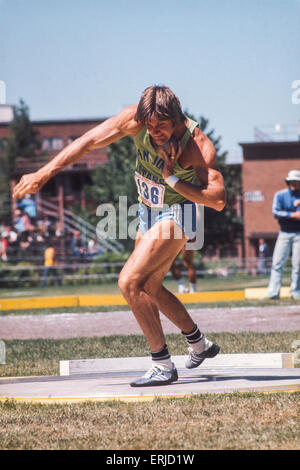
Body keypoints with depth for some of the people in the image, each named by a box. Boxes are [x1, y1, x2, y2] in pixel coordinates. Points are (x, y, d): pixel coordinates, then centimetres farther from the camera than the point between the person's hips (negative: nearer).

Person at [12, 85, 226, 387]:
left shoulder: (197, 145, -30)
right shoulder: (135, 119, -20)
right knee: (149, 287, 21)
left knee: (130, 281, -21)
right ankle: (199, 344, 41)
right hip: (149, 211, 7)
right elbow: (87, 142, -17)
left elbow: (218, 200, -33)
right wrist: (43, 174, -20)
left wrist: (173, 179, -38)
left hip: (177, 213, -7)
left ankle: (163, 366, -14)